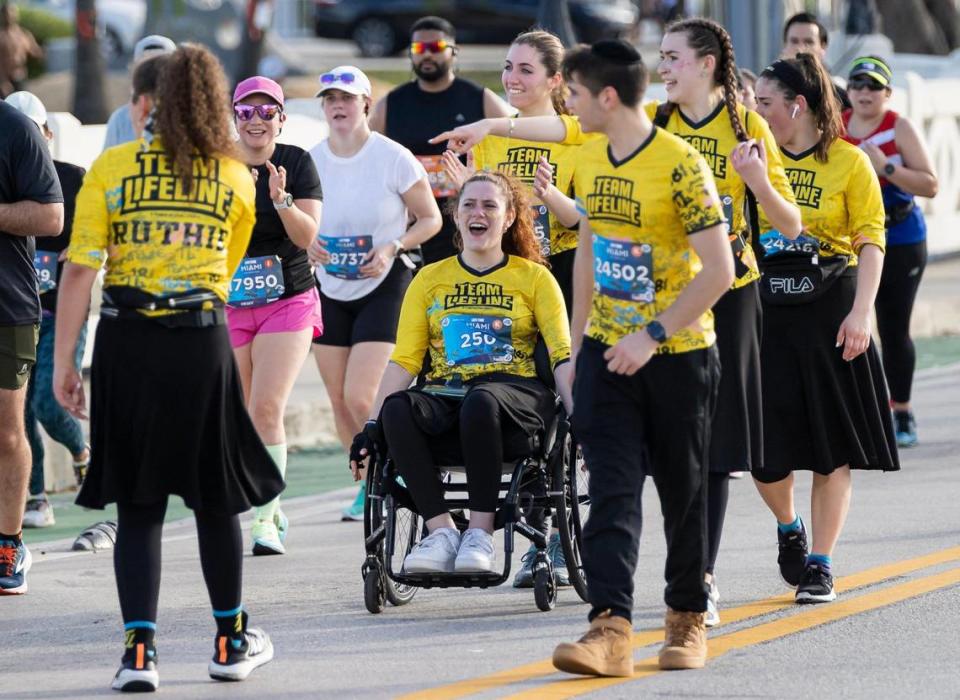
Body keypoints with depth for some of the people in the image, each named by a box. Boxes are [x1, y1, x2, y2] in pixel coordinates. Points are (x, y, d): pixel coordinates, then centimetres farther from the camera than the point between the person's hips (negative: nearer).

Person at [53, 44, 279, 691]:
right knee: (217, 497, 14)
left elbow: (80, 271, -5)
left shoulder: (110, 168, -1)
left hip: (126, 344, -1)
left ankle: (139, 650, -5)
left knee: (137, 505, 5)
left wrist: (64, 363, -1)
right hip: (204, 342, 1)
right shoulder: (236, 177, 7)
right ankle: (231, 643, 25)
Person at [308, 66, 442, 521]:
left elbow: (430, 219, -3)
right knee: (339, 400, 6)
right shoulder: (310, 161, 0)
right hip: (329, 290, 5)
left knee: (361, 396, -15)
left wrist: (392, 249, -18)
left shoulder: (393, 158, -11)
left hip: (383, 287, -5)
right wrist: (307, 244, -11)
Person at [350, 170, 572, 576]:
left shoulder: (534, 278, 13)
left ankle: (480, 533, -31)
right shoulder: (430, 279, 19)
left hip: (516, 394, -2)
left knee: (480, 402, -39)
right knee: (397, 409, -32)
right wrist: (371, 426, -1)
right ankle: (440, 530, -29)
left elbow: (563, 357, 5)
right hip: (445, 397, 2)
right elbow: (404, 360, 11)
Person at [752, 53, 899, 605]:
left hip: (828, 313, -2)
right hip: (766, 311, 2)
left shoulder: (849, 162, -1)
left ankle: (820, 566, 9)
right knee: (765, 444, -2)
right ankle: (788, 528, 27)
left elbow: (871, 243, -5)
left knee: (833, 447, 0)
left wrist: (861, 313, -14)